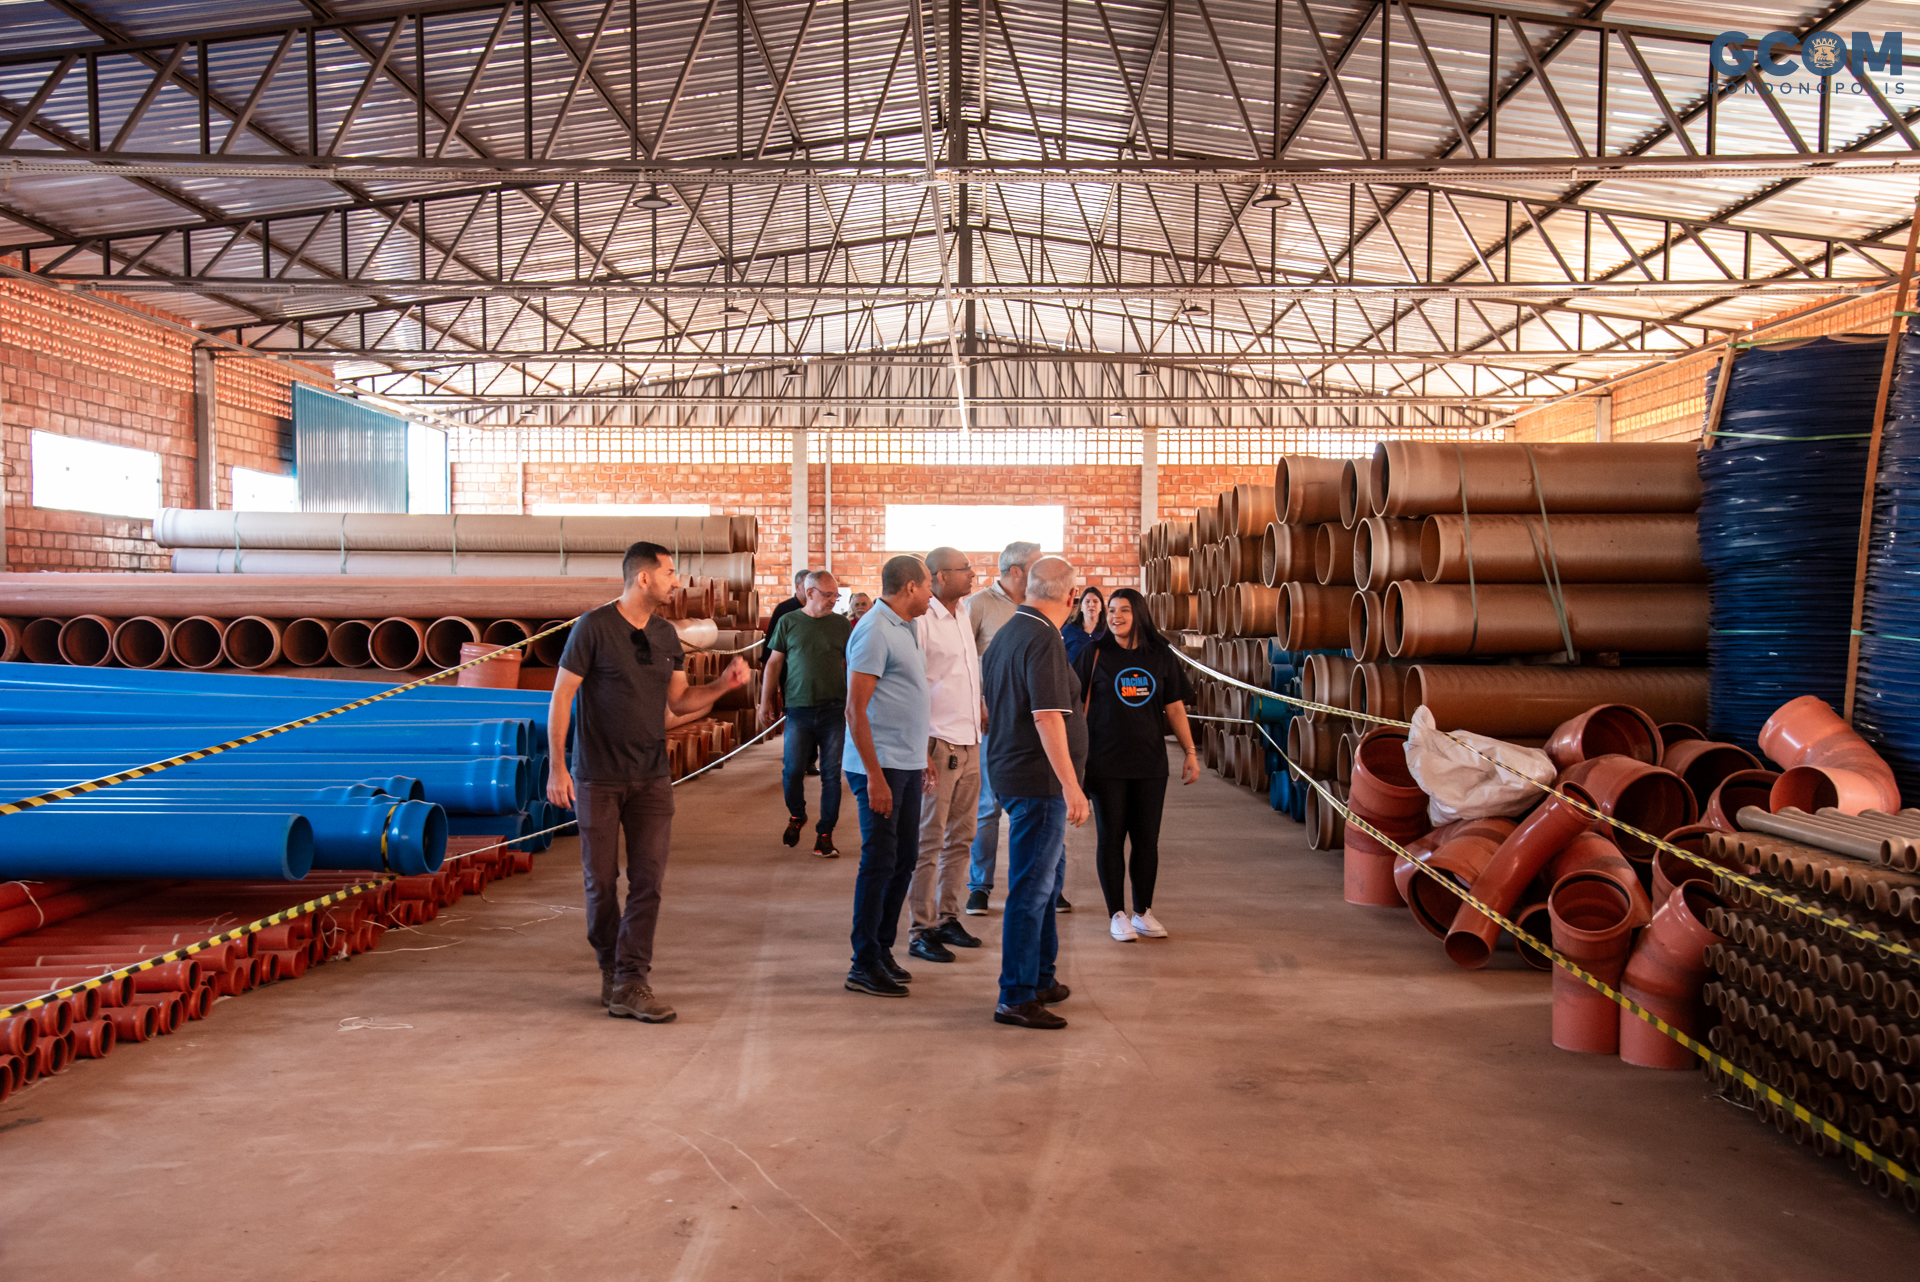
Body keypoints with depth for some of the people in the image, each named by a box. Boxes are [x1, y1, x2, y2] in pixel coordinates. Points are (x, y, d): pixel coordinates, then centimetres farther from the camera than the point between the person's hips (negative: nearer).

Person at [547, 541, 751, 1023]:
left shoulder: (666, 634, 8)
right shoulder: (594, 627, -9)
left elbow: (679, 700, 14)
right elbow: (561, 697, -8)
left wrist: (723, 684, -4)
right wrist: (557, 767, -12)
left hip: (652, 779, 5)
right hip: (598, 779, -4)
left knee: (648, 880, -3)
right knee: (601, 881, 5)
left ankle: (631, 983, 1)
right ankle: (611, 969, 24)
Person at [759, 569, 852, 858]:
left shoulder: (842, 625, 7)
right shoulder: (788, 623, 5)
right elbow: (774, 664, 9)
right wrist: (766, 703, 6)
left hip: (835, 709, 1)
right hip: (799, 708, 0)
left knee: (832, 774, 1)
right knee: (792, 770, 0)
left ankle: (824, 834, 10)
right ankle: (796, 816, 29)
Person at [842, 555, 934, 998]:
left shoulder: (904, 629, 15)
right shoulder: (874, 632, -15)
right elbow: (855, 710, -19)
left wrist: (920, 754, 20)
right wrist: (875, 776, -22)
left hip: (907, 763, 9)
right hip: (881, 766, -9)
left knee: (903, 858, 13)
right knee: (879, 861, -5)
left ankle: (883, 950, 23)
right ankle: (864, 966, 2)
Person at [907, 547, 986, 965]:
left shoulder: (963, 613, 12)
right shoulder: (922, 620, -13)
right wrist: (920, 752, -19)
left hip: (970, 743, 8)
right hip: (937, 745, -8)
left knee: (960, 838, 13)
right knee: (929, 841, -3)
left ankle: (948, 917, 23)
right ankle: (922, 931, 4)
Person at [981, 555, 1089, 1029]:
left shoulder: (1006, 634, 13)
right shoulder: (1043, 640, -18)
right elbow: (1047, 718, -24)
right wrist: (1071, 785, -24)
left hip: (1007, 771, 10)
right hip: (1037, 778, -10)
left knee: (1044, 882, 20)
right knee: (1031, 888, -5)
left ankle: (1041, 979, 30)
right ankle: (1016, 998, 0)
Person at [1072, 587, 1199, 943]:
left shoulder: (1162, 656, 5)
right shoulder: (1096, 654, -1)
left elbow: (1175, 708, 9)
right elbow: (1079, 705, 0)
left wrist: (1190, 752, 5)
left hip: (1151, 763, 2)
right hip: (1107, 764, -2)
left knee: (1147, 838, 7)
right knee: (1111, 837, 3)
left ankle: (1143, 911, 20)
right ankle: (1117, 914, 13)